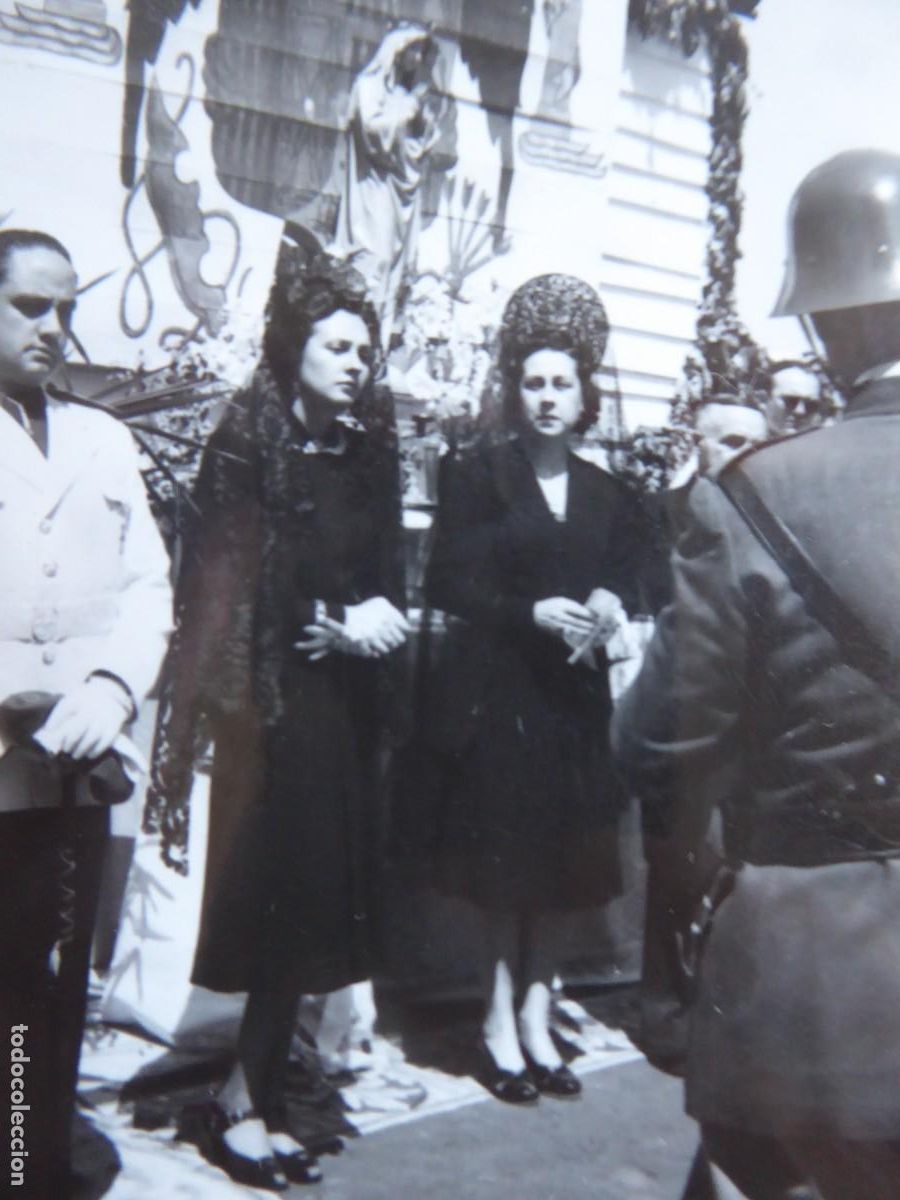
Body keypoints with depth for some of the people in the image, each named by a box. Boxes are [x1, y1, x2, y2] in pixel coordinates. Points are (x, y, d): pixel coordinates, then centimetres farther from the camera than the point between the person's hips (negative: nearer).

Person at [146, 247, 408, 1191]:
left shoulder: (369, 448, 11)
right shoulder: (249, 444, -6)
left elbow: (387, 566, 12)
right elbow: (229, 579, -10)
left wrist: (377, 613, -7)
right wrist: (335, 625, -12)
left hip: (349, 698, 6)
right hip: (276, 697, -6)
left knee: (319, 893, 6)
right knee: (287, 883, -3)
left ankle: (250, 1097, 19)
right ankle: (251, 1098, 14)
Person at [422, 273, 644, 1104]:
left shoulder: (605, 492, 12)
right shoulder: (476, 474, -3)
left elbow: (624, 579, 12)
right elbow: (449, 585, -9)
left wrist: (608, 608, -11)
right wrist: (535, 613, -20)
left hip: (572, 698, 5)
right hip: (497, 694, -4)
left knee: (556, 868, 8)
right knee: (506, 867, 1)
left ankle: (536, 1021, 21)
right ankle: (503, 1027, 14)